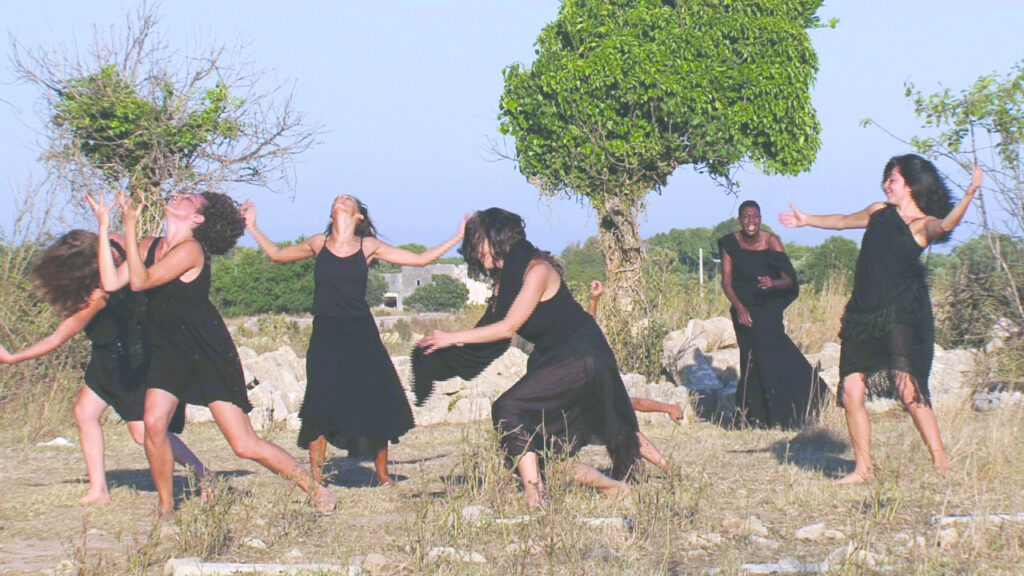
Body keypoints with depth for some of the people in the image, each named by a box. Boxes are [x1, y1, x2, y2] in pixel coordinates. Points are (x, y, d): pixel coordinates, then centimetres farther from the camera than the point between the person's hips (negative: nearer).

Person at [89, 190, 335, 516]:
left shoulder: (190, 250, -19)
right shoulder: (150, 246, 4)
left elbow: (140, 281, -26)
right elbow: (111, 282, -4)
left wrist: (130, 228, -25)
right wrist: (104, 227, -4)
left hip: (210, 355, -6)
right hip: (169, 352, 6)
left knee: (245, 446, -7)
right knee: (153, 422, -18)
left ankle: (314, 488, 10)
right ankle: (166, 508, -1)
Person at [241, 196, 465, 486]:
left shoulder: (369, 246, 4)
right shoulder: (318, 244, 7)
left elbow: (421, 259, 9)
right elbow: (277, 254, 22)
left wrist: (458, 237, 8)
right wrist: (253, 228, 17)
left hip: (361, 335, 0)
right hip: (326, 337, 0)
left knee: (378, 403, 0)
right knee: (321, 408, -7)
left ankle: (382, 474, 18)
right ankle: (314, 479, 3)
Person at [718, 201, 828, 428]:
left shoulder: (771, 241, -7)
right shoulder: (730, 243, -5)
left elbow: (789, 280, -13)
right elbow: (726, 282, -4)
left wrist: (774, 283, -35)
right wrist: (739, 307, -19)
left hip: (769, 308, -1)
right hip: (744, 308, 1)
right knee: (753, 360, -6)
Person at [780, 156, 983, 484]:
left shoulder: (922, 224, -3)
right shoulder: (879, 212, 17)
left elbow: (945, 225, -26)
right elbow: (843, 221, 34)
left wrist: (969, 194, -39)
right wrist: (807, 220, 45)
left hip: (901, 314, -7)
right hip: (862, 315, 7)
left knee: (908, 390, -18)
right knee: (851, 390, 1)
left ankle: (941, 465, -14)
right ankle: (863, 468, 11)